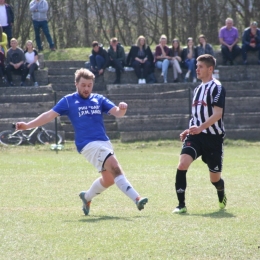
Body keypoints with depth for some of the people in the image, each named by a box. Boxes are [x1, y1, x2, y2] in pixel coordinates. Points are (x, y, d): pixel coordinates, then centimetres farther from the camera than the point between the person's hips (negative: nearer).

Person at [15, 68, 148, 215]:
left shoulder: (99, 99, 13)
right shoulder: (68, 101, 4)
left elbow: (117, 113, 3)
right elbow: (50, 115, 2)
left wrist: (122, 109, -22)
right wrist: (27, 125, -7)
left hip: (105, 142, 6)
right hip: (89, 144, -6)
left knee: (109, 179, 9)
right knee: (115, 169, -22)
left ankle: (87, 197, 34)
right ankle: (137, 199, -28)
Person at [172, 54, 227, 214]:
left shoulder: (216, 88, -9)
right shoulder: (198, 89, 16)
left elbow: (218, 114, -20)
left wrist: (200, 127, -32)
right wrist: (190, 130, 20)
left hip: (213, 138, -5)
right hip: (196, 136, 5)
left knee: (215, 178, 6)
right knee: (182, 164, -21)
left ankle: (222, 197, 42)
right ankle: (181, 205, -19)